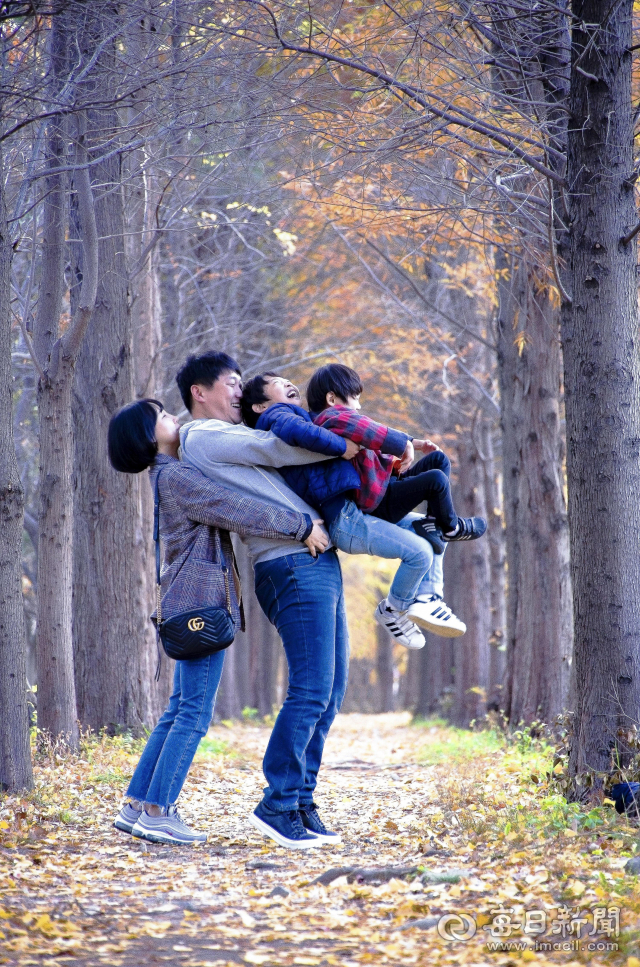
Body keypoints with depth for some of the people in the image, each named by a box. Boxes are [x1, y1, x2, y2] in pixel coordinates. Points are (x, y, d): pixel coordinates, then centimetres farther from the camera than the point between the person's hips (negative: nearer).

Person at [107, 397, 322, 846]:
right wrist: (302, 526, -12)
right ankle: (157, 812, -8)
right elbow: (241, 513, -19)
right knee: (195, 712, -9)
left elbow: (231, 511, 26)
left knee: (180, 711, 11)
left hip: (194, 604, 10)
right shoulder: (176, 477, -12)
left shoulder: (176, 475, 19)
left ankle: (136, 806, 11)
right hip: (201, 597, -10)